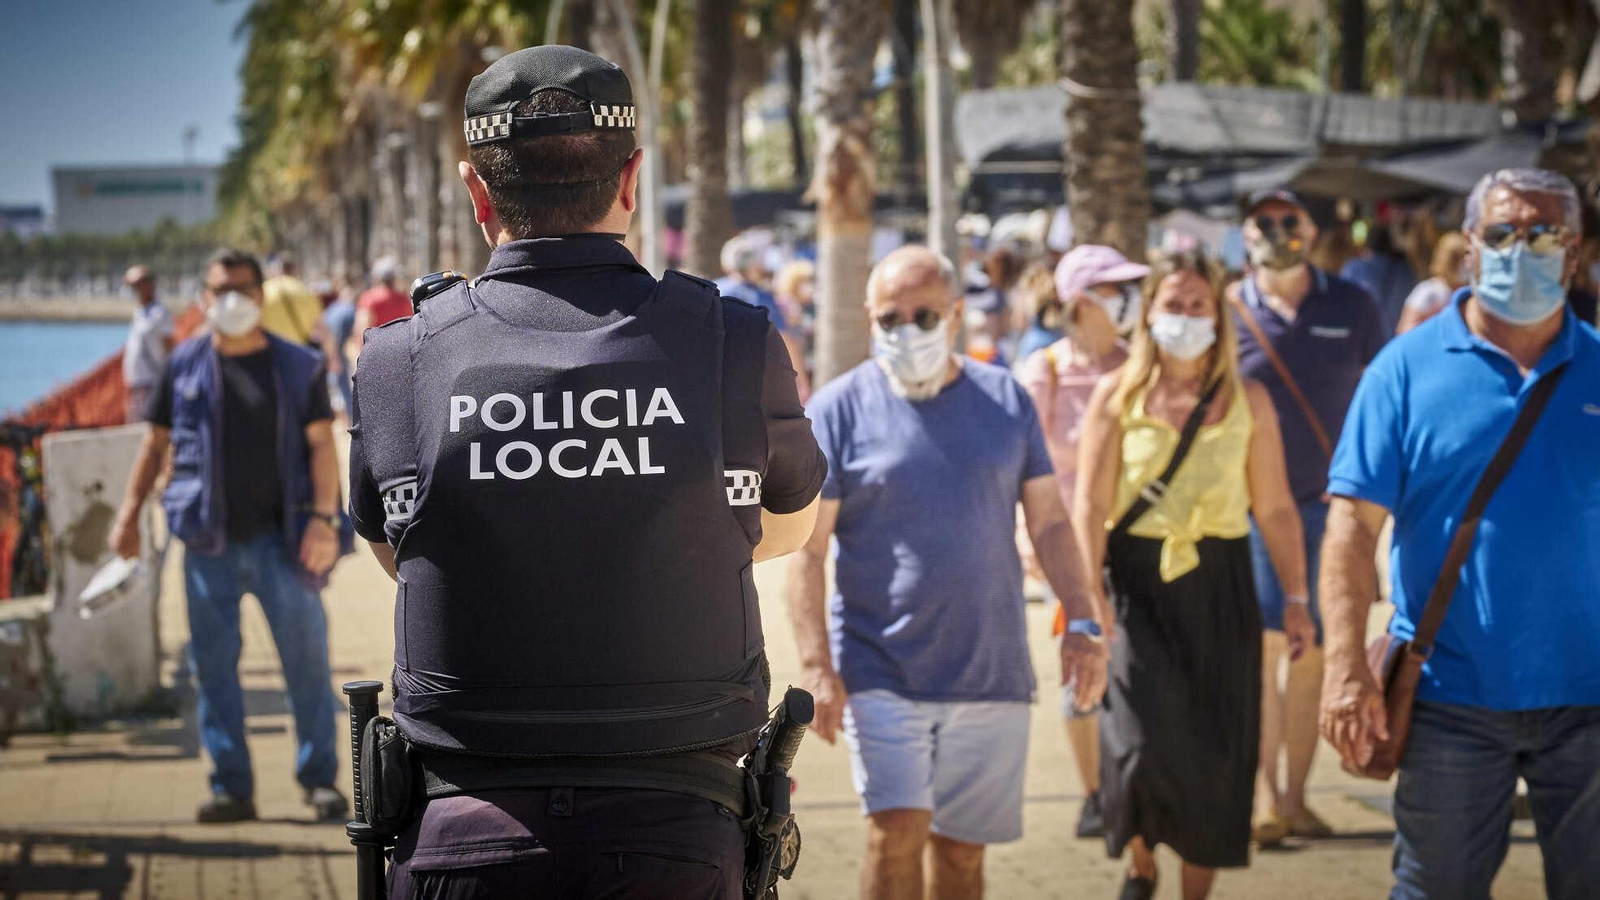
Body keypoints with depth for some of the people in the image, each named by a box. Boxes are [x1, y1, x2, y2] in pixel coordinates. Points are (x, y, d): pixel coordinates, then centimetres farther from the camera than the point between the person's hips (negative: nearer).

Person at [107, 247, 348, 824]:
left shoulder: (298, 366, 3)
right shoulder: (185, 366, 6)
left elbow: (321, 444, 1)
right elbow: (156, 443, 12)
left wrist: (324, 519, -9)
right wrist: (129, 515, 7)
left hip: (280, 538, -1)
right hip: (209, 543, 1)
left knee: (306, 657, -1)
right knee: (214, 664, 3)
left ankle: (320, 778, 10)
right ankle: (231, 786, 10)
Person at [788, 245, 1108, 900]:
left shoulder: (1005, 399, 8)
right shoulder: (840, 408, -2)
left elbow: (1049, 523, 12)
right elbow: (807, 549, -4)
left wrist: (1082, 625, 1)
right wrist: (816, 666, -13)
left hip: (992, 673, 3)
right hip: (882, 671, -3)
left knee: (962, 846, 9)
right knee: (897, 830, -14)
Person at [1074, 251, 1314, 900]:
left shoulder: (1247, 401, 5)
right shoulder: (1118, 394, 1)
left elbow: (1276, 508, 7)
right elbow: (1090, 505, -2)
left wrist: (1296, 597, 3)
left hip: (1220, 586, 2)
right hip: (1138, 579, -2)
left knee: (1215, 756, 3)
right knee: (1143, 741, -13)